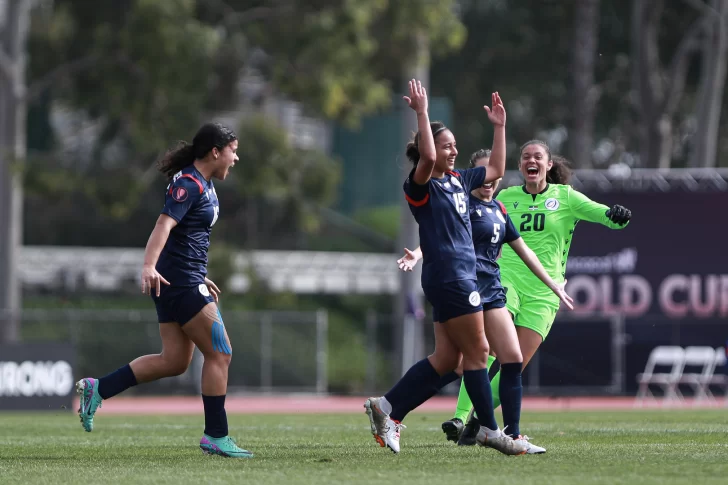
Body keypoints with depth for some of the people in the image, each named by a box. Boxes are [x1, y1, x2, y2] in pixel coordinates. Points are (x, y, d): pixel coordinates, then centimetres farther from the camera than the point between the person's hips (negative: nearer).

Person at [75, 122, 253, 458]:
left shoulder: (202, 185, 16)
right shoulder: (188, 185, -15)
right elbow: (164, 225, -29)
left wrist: (200, 278, 34)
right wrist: (149, 266, -44)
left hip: (186, 281, 10)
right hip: (180, 283, -10)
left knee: (174, 361, 8)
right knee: (219, 353, -6)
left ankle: (97, 389, 9)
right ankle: (215, 437, 0)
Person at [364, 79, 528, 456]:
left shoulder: (458, 180, 16)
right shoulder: (421, 186, -9)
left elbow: (496, 170, 29)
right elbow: (428, 157, -30)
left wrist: (499, 127, 25)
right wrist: (422, 112, -27)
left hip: (461, 276, 9)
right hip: (447, 275, -9)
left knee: (447, 360, 7)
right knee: (477, 351, -4)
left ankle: (386, 407, 11)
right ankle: (490, 430, 4)